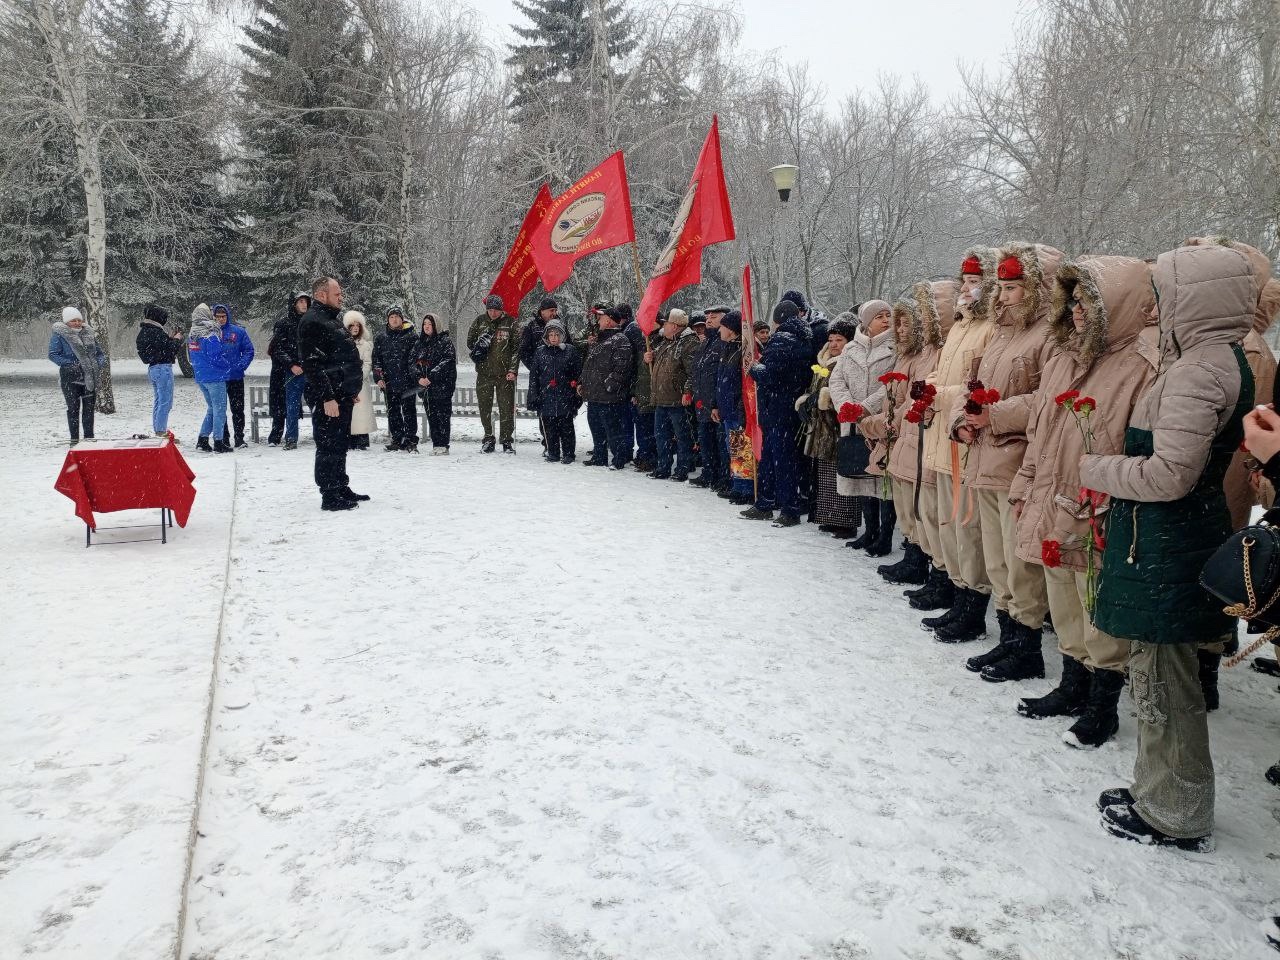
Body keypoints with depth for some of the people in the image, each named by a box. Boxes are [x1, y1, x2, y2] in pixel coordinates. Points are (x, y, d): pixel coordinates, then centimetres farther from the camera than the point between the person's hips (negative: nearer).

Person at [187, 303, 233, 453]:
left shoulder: (191, 335, 10)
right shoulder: (210, 335, -17)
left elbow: (191, 357, 20)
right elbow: (216, 357, -19)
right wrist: (228, 364, -3)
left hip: (200, 377, 8)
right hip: (215, 377, -8)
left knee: (211, 408, 18)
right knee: (219, 409, -1)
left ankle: (202, 440, 17)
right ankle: (218, 443, 0)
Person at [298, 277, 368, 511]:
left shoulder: (331, 320, 20)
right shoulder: (312, 322, -13)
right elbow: (312, 365, -21)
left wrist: (351, 390, 24)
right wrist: (327, 397, -25)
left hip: (342, 396, 10)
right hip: (328, 398, -10)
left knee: (340, 445, 16)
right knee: (329, 446, -6)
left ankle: (341, 489, 26)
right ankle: (330, 496, -1)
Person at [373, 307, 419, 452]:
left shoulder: (411, 337, 2)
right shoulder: (381, 339, 12)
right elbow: (376, 360, 12)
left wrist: (416, 376, -6)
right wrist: (379, 377, 2)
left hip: (408, 382, -4)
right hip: (389, 383, 4)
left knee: (409, 412, -2)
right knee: (392, 413, 8)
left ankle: (411, 441, 1)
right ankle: (397, 440, 15)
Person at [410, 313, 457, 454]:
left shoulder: (445, 341, -2)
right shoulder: (420, 343, 16)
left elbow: (447, 361, -12)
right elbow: (412, 361, 11)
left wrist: (431, 377, -18)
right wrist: (419, 377, -7)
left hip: (442, 385, -6)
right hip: (425, 386, 6)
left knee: (443, 415, -7)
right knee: (431, 416, 6)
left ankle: (443, 446, -6)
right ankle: (436, 445, 9)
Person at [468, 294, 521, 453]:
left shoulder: (511, 323, -1)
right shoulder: (479, 321, 6)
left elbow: (517, 347, -1)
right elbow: (469, 340, 17)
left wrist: (513, 370, -9)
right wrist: (477, 347, -5)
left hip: (505, 373, -2)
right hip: (484, 373, 3)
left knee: (506, 408, -1)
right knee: (484, 407, 6)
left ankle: (507, 440, 9)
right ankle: (488, 438, 18)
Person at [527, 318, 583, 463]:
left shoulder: (571, 351, 1)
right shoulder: (541, 352, 8)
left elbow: (578, 373, 3)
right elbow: (534, 375, 10)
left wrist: (577, 395, -3)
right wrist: (534, 396, 4)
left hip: (565, 398, -2)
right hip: (547, 397, 2)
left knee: (566, 427, 2)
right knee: (550, 428, 7)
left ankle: (569, 454, 12)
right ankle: (553, 454, 17)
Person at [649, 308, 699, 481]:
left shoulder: (689, 343, -12)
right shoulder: (664, 343, 18)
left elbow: (693, 371, -19)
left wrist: (687, 392, -24)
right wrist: (651, 359, 12)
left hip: (678, 401, -9)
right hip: (660, 400, 9)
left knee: (682, 437, 1)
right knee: (662, 434, 15)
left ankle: (682, 470, 9)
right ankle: (663, 468, 24)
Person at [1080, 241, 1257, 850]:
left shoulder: (1199, 370, -20)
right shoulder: (1225, 360, 12)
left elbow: (1170, 474, -24)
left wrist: (1097, 469, -9)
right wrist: (1114, 468, 11)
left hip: (1165, 547, -10)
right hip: (1177, 536, 10)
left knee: (1162, 682, 3)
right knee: (1163, 675, 19)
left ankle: (1174, 817, 18)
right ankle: (1161, 793, 32)